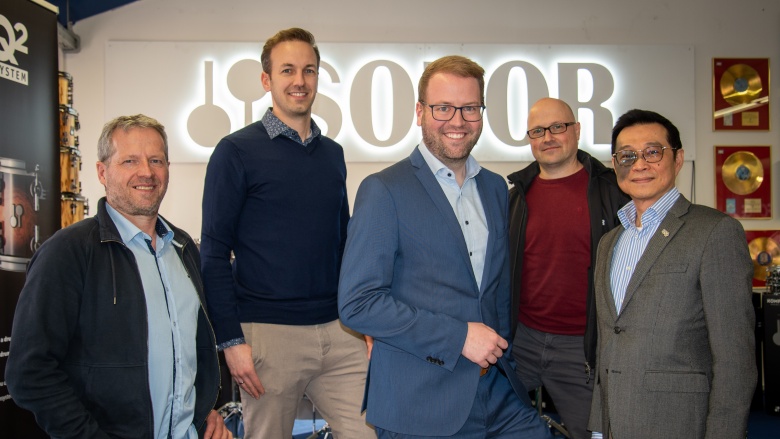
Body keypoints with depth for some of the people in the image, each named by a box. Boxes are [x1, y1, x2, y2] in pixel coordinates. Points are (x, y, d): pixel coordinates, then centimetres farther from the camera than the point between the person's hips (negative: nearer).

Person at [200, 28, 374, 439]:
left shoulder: (332, 153, 12)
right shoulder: (237, 151, -4)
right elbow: (214, 253, -6)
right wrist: (231, 339, -11)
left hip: (339, 331, 5)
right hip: (269, 334, -4)